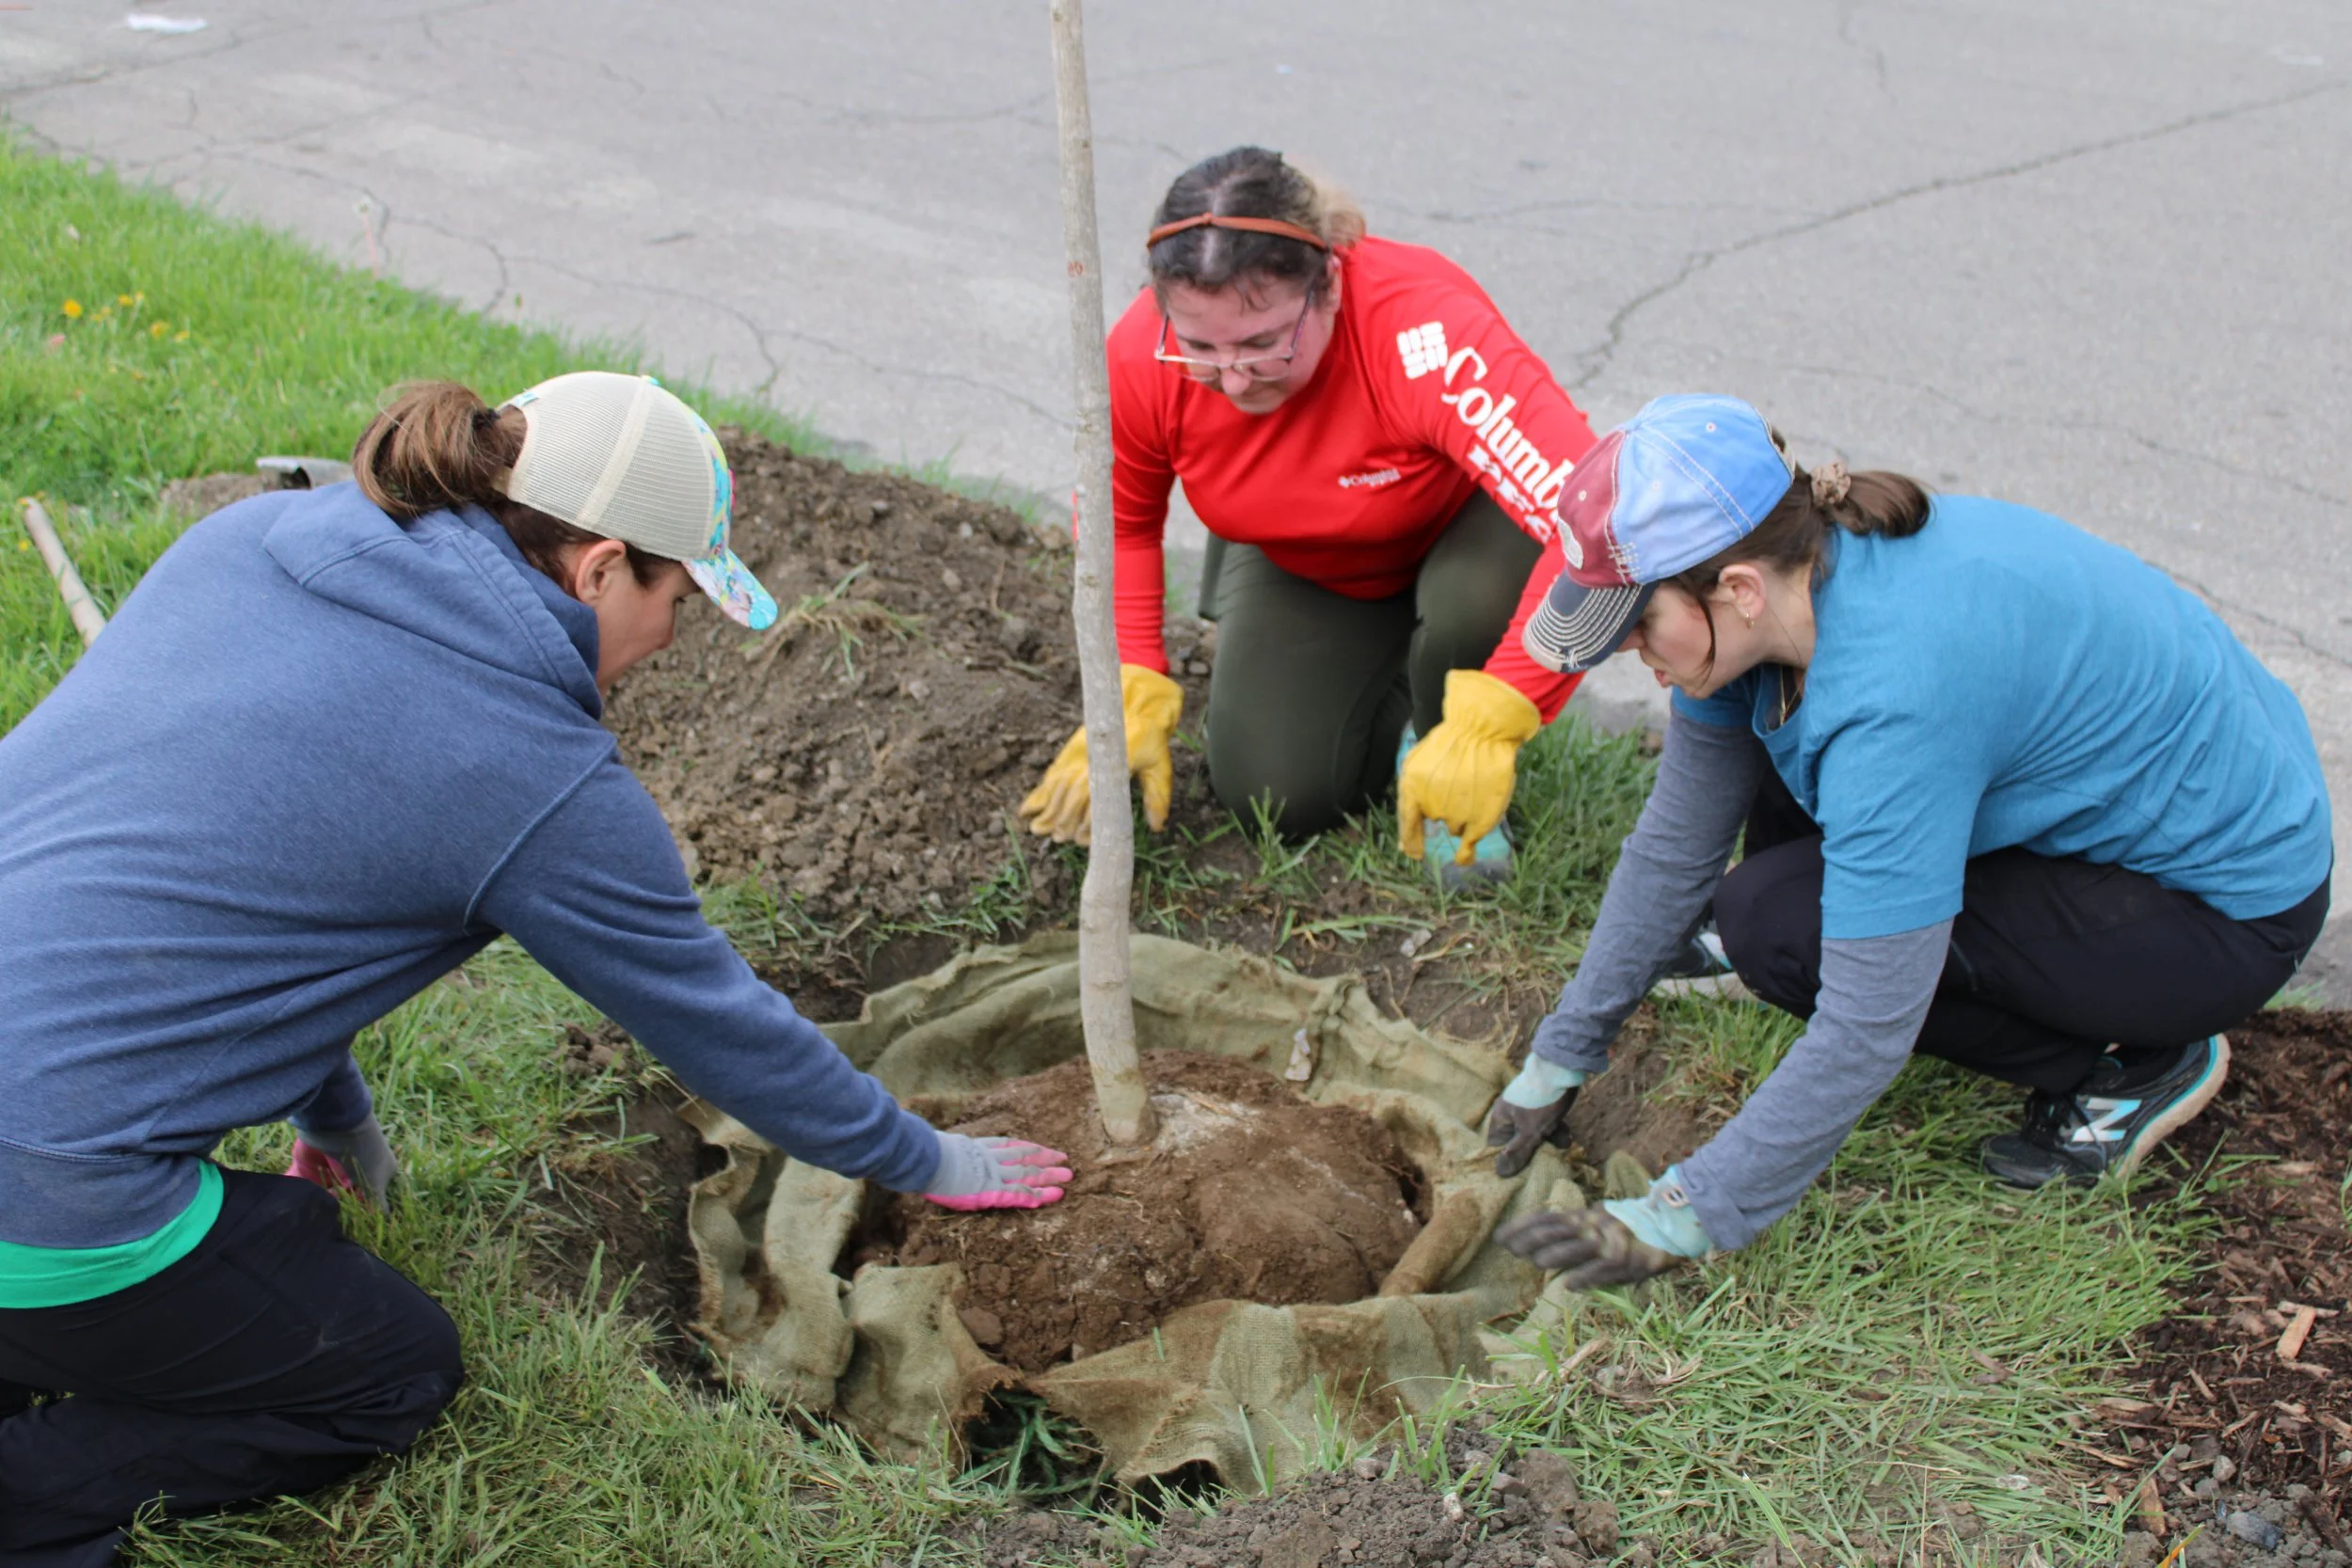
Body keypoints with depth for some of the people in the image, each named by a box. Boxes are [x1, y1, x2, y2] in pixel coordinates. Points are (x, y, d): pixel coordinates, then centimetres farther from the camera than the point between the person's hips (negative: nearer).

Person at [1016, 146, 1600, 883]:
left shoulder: (1425, 333, -41)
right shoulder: (1142, 353, -28)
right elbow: (1119, 522, -6)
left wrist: (1487, 726, -50)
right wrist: (1132, 697, -16)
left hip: (1465, 529, -3)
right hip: (1302, 566, 3)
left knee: (1475, 602, -38)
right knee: (1272, 794, -9)